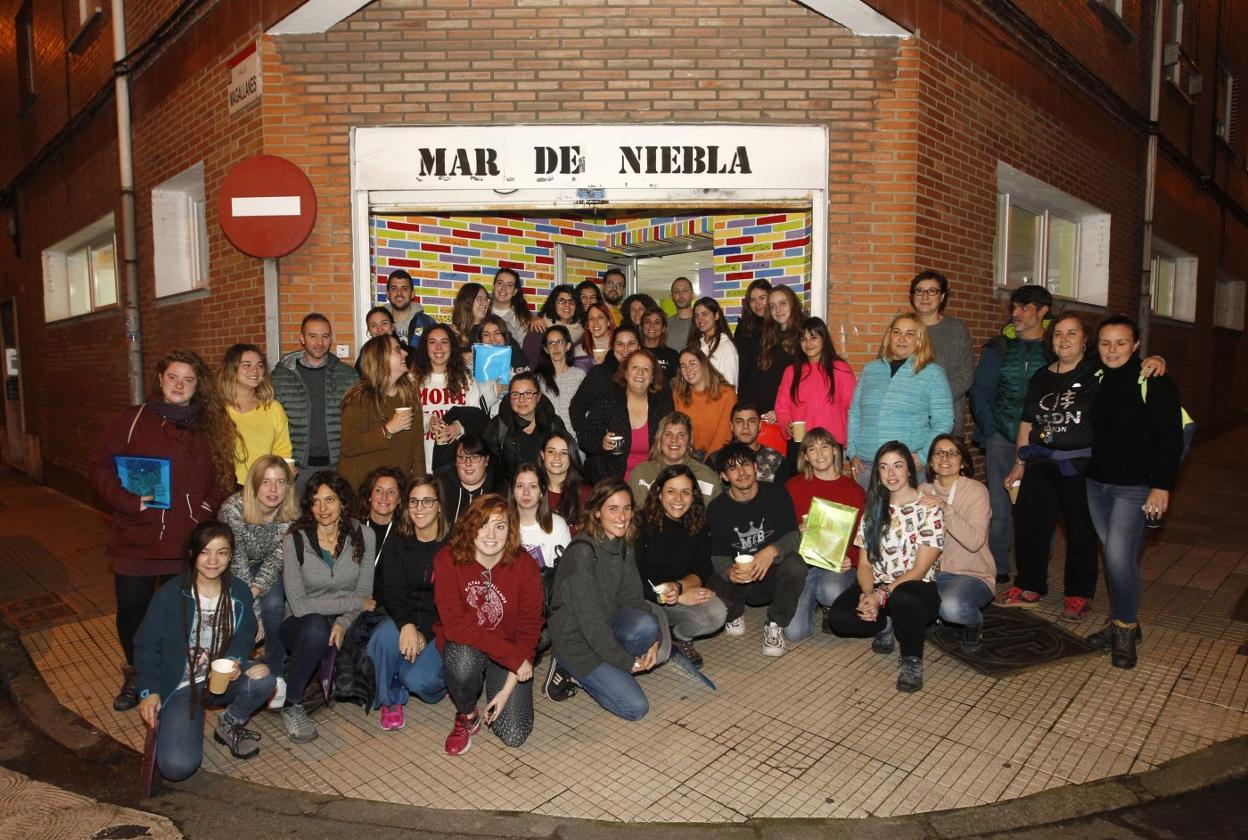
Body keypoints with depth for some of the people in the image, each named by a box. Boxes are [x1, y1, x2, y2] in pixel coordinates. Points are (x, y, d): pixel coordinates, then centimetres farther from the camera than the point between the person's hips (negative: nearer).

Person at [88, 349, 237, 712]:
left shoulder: (211, 427, 5)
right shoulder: (134, 419, 0)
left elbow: (224, 479, 9)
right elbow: (98, 466, -2)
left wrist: (207, 509, -6)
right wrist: (129, 500, -15)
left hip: (189, 542, 1)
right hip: (136, 541, -1)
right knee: (132, 610, 10)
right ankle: (135, 675, 34)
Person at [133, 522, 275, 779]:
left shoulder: (239, 592, -2)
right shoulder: (170, 595, -11)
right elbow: (146, 645, -4)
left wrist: (235, 661, -16)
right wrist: (149, 691, -14)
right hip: (180, 687, -2)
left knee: (262, 677, -31)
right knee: (177, 766, -21)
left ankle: (230, 725, 3)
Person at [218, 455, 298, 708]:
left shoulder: (292, 513, -19)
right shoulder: (233, 509, -27)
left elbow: (275, 559, -16)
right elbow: (238, 562, -24)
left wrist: (255, 591, -33)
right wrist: (254, 612, -27)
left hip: (267, 570, 1)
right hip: (233, 571, -1)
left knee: (273, 604, -26)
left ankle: (276, 674, -9)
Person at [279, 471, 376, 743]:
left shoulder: (363, 535, -6)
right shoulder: (295, 541, -13)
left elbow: (365, 594, -3)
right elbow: (300, 605, -18)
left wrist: (343, 622, -23)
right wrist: (356, 602, -18)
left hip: (345, 622, 2)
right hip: (302, 626, -2)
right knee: (317, 627, -36)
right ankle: (291, 705, -13)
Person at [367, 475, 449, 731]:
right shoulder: (397, 543, 2)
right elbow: (391, 591, -8)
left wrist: (425, 633, -21)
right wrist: (406, 625, -27)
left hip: (439, 623, -3)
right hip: (403, 616, 3)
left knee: (418, 679, -25)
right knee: (385, 638, -32)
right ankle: (390, 701, -4)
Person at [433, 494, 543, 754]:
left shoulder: (524, 565, -14)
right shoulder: (447, 559, -17)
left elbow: (529, 628, -11)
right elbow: (454, 624, -23)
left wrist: (508, 688, -17)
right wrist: (512, 656, -27)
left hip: (512, 653, 1)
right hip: (462, 646, -1)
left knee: (514, 736, -11)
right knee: (463, 656, -37)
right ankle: (467, 714, -2)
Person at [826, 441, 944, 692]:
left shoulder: (928, 509, -5)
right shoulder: (874, 508, 10)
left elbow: (920, 569, -11)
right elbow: (865, 563, 5)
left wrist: (881, 596, -21)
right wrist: (867, 593, -15)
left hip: (917, 587, -4)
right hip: (877, 587, 4)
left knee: (903, 599, -41)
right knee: (837, 617, -24)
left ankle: (912, 660, -12)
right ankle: (885, 625, 8)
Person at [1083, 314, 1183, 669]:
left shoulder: (1154, 382, -9)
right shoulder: (1096, 379, 7)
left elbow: (1170, 437, -10)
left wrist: (1162, 486, -14)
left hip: (1135, 486, -5)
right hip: (1096, 483, 5)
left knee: (1120, 556, -11)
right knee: (1114, 556, 12)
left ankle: (1126, 630, 7)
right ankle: (1120, 624, 24)